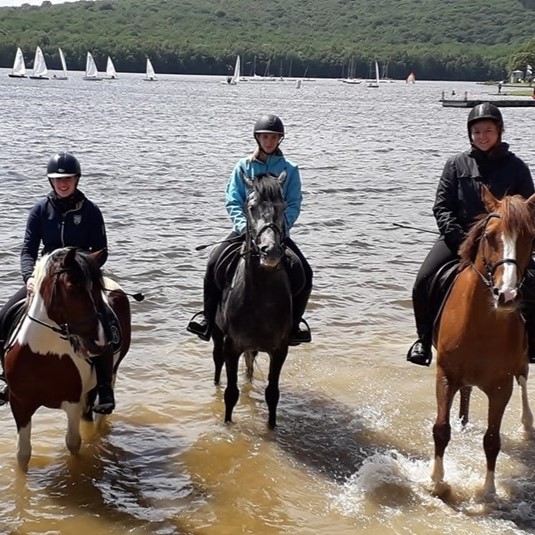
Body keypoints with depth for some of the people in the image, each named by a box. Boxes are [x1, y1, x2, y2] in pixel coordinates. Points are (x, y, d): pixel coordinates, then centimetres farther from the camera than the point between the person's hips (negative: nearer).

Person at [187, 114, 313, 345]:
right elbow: (233, 201, 1)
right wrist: (244, 225, -16)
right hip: (245, 229, 0)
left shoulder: (289, 170, 6)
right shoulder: (244, 166, 6)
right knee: (214, 263, -23)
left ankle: (294, 321, 2)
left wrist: (281, 225, -17)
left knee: (304, 272, -18)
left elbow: (294, 204, 1)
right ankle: (208, 317, -6)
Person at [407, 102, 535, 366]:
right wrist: (458, 237, -13)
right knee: (423, 282, -17)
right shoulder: (457, 164, 5)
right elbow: (442, 206, 2)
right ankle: (424, 340, 3)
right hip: (458, 237, 1)